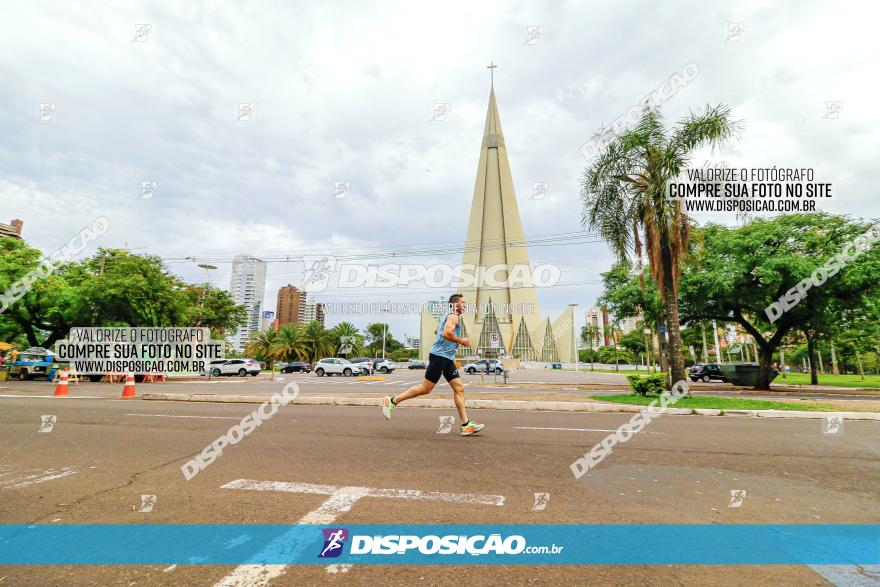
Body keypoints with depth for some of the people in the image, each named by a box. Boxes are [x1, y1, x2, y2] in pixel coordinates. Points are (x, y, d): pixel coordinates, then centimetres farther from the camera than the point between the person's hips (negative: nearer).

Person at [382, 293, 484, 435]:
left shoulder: (449, 317, 21)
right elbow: (447, 333, -27)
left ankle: (466, 425, 3)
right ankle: (392, 401, 6)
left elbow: (437, 331, 31)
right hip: (439, 356, -10)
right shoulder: (454, 316, -10)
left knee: (459, 389, 3)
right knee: (425, 388, -5)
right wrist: (461, 341, -13)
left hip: (447, 358, 10)